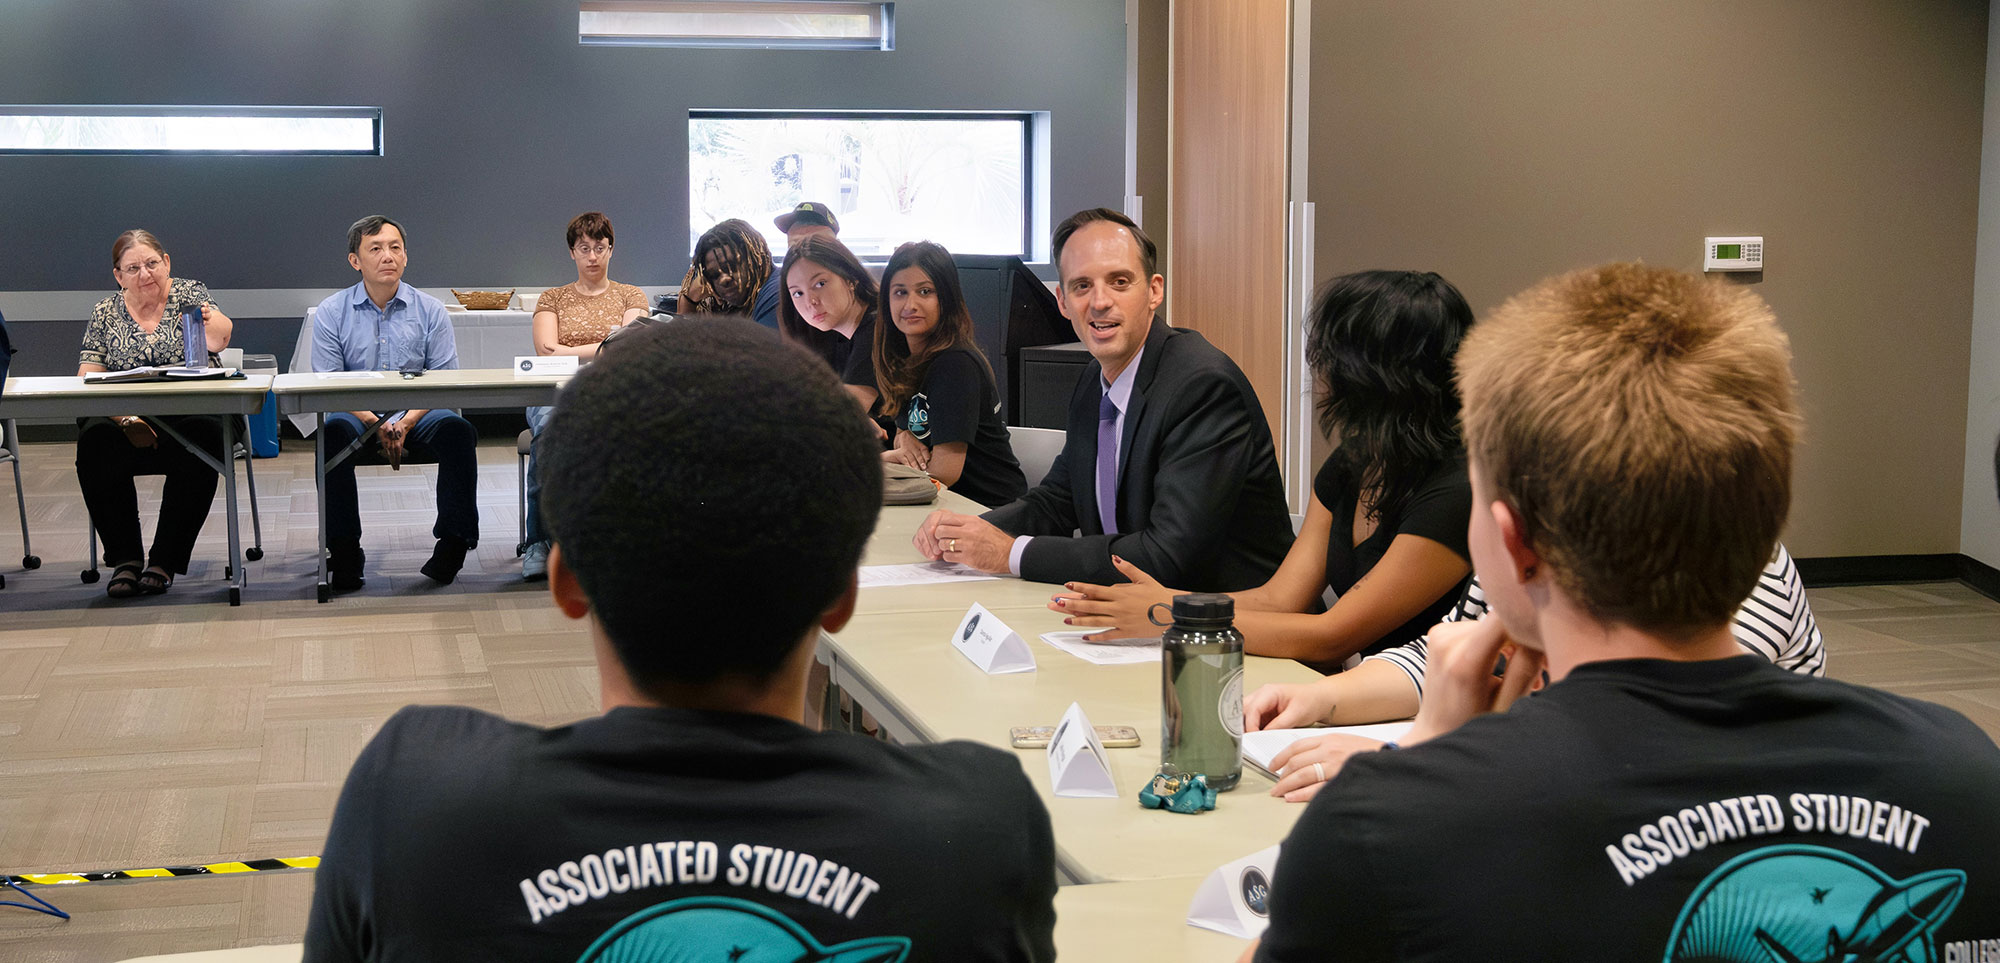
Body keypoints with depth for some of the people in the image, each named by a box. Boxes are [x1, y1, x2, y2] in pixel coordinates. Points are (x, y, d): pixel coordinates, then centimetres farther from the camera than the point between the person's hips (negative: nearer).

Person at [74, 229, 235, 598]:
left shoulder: (190, 294, 7)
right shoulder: (105, 313, 11)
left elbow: (220, 338, -12)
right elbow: (87, 382, 4)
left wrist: (210, 323, -37)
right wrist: (125, 419, -14)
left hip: (189, 413, -1)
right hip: (128, 422, 1)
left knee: (204, 434, -35)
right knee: (94, 440, -31)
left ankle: (164, 561, -25)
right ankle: (125, 558, -19)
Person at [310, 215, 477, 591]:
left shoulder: (429, 310, 7)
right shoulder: (331, 313, 6)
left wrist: (405, 423, -16)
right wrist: (376, 425, -17)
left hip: (416, 415, 1)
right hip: (359, 415, -1)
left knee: (456, 429, -30)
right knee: (333, 431, -34)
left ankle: (452, 544, -26)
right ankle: (343, 552, -28)